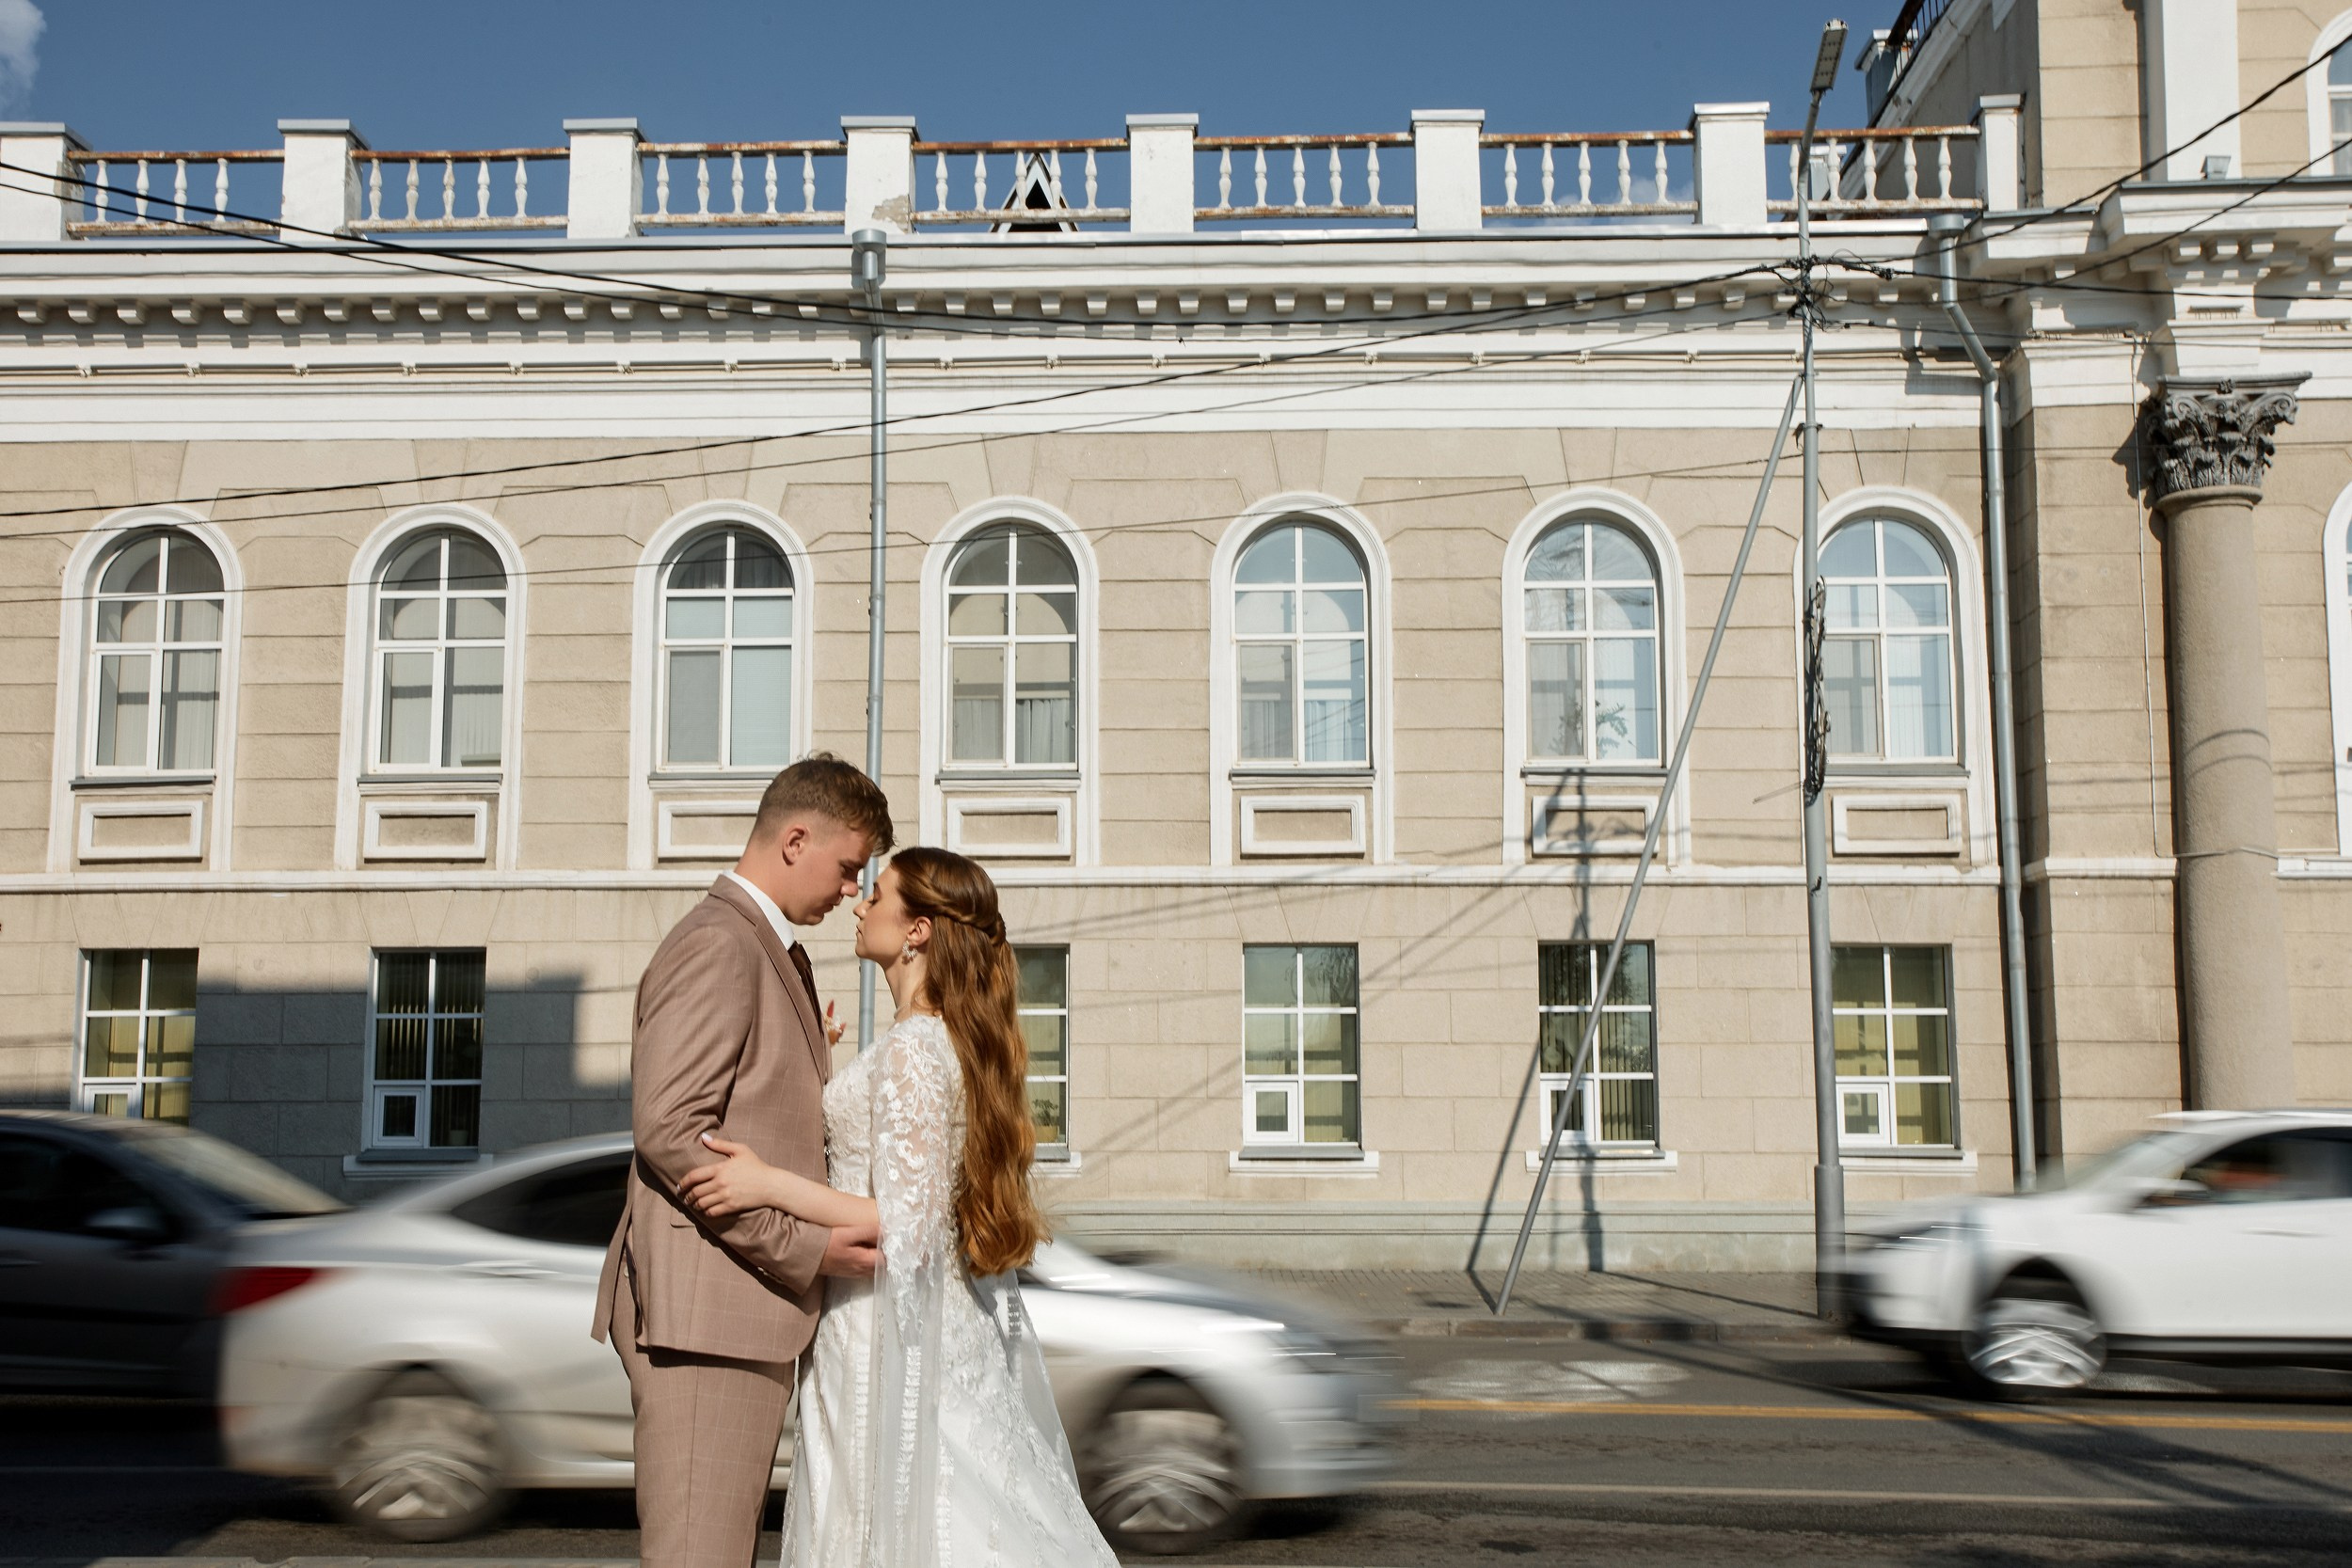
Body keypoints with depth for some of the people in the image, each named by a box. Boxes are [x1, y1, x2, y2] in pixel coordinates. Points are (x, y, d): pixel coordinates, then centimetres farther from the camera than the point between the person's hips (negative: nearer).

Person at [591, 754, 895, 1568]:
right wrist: (802, 1245, -19)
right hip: (703, 1310, -11)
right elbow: (669, 1130, -20)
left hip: (746, 1309, 11)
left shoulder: (775, 953, 21)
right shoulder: (716, 945, -12)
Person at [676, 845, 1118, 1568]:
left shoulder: (912, 1052, -20)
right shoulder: (967, 1042, 8)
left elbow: (910, 1228, -22)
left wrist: (772, 1184, -22)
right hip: (957, 1326, 9)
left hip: (889, 1338, -9)